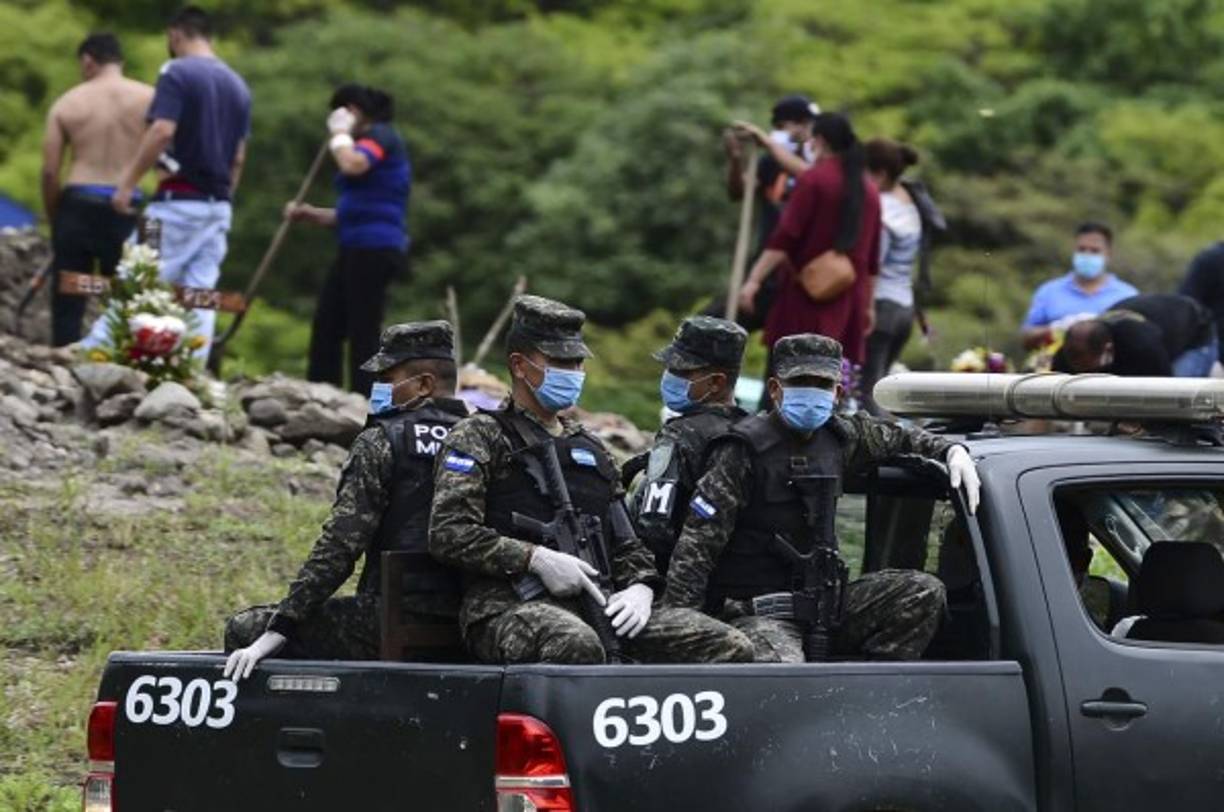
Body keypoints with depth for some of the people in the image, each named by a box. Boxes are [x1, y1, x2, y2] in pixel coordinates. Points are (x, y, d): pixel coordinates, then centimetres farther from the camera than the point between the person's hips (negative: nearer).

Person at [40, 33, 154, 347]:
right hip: (127, 210, 0)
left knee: (67, 300, 4)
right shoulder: (148, 98, 5)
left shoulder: (67, 103, 7)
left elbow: (49, 172, 1)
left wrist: (54, 220, 12)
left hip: (77, 204, 0)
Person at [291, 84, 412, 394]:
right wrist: (309, 214, 13)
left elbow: (352, 165, -26)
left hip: (374, 248, -10)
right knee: (326, 326, 8)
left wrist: (340, 134, -8)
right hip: (357, 250, 10)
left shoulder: (381, 136, -5)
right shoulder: (368, 144, 24)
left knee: (363, 333, -11)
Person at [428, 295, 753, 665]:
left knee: (730, 647, -12)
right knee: (576, 647, -43)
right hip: (509, 605, -7)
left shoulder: (591, 449, 29)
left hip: (598, 606, 7)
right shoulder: (478, 438, 8)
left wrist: (640, 588, 4)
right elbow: (448, 533, -5)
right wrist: (536, 558, -14)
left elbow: (628, 544, 28)